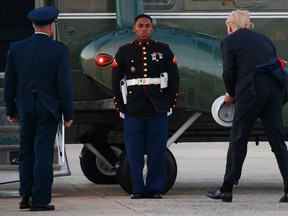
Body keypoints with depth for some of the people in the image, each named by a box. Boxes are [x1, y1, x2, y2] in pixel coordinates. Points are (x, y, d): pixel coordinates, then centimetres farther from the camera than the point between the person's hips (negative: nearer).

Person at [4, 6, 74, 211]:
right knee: (43, 153, -1)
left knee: (27, 153, 15)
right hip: (48, 108, -3)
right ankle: (40, 199, -3)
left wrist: (11, 110, 13)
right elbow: (65, 84, -10)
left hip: (25, 108, 3)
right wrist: (68, 113, -3)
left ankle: (26, 196, 11)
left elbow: (9, 82, 4)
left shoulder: (16, 48, 0)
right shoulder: (60, 50, -9)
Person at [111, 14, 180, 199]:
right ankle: (138, 189, 8)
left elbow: (174, 78, 8)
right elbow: (116, 80, 9)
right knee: (135, 152, 1)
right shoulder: (124, 52, 7)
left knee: (158, 151, -1)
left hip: (158, 110, 0)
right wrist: (120, 106, 3)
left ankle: (155, 188, 7)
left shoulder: (164, 50, 7)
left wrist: (170, 104, 3)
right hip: (133, 110, 0)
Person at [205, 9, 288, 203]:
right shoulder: (264, 39, 23)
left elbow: (229, 72, 0)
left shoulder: (229, 41, 7)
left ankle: (227, 190, 6)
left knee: (238, 139, 3)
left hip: (250, 90, -5)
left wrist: (231, 94, 18)